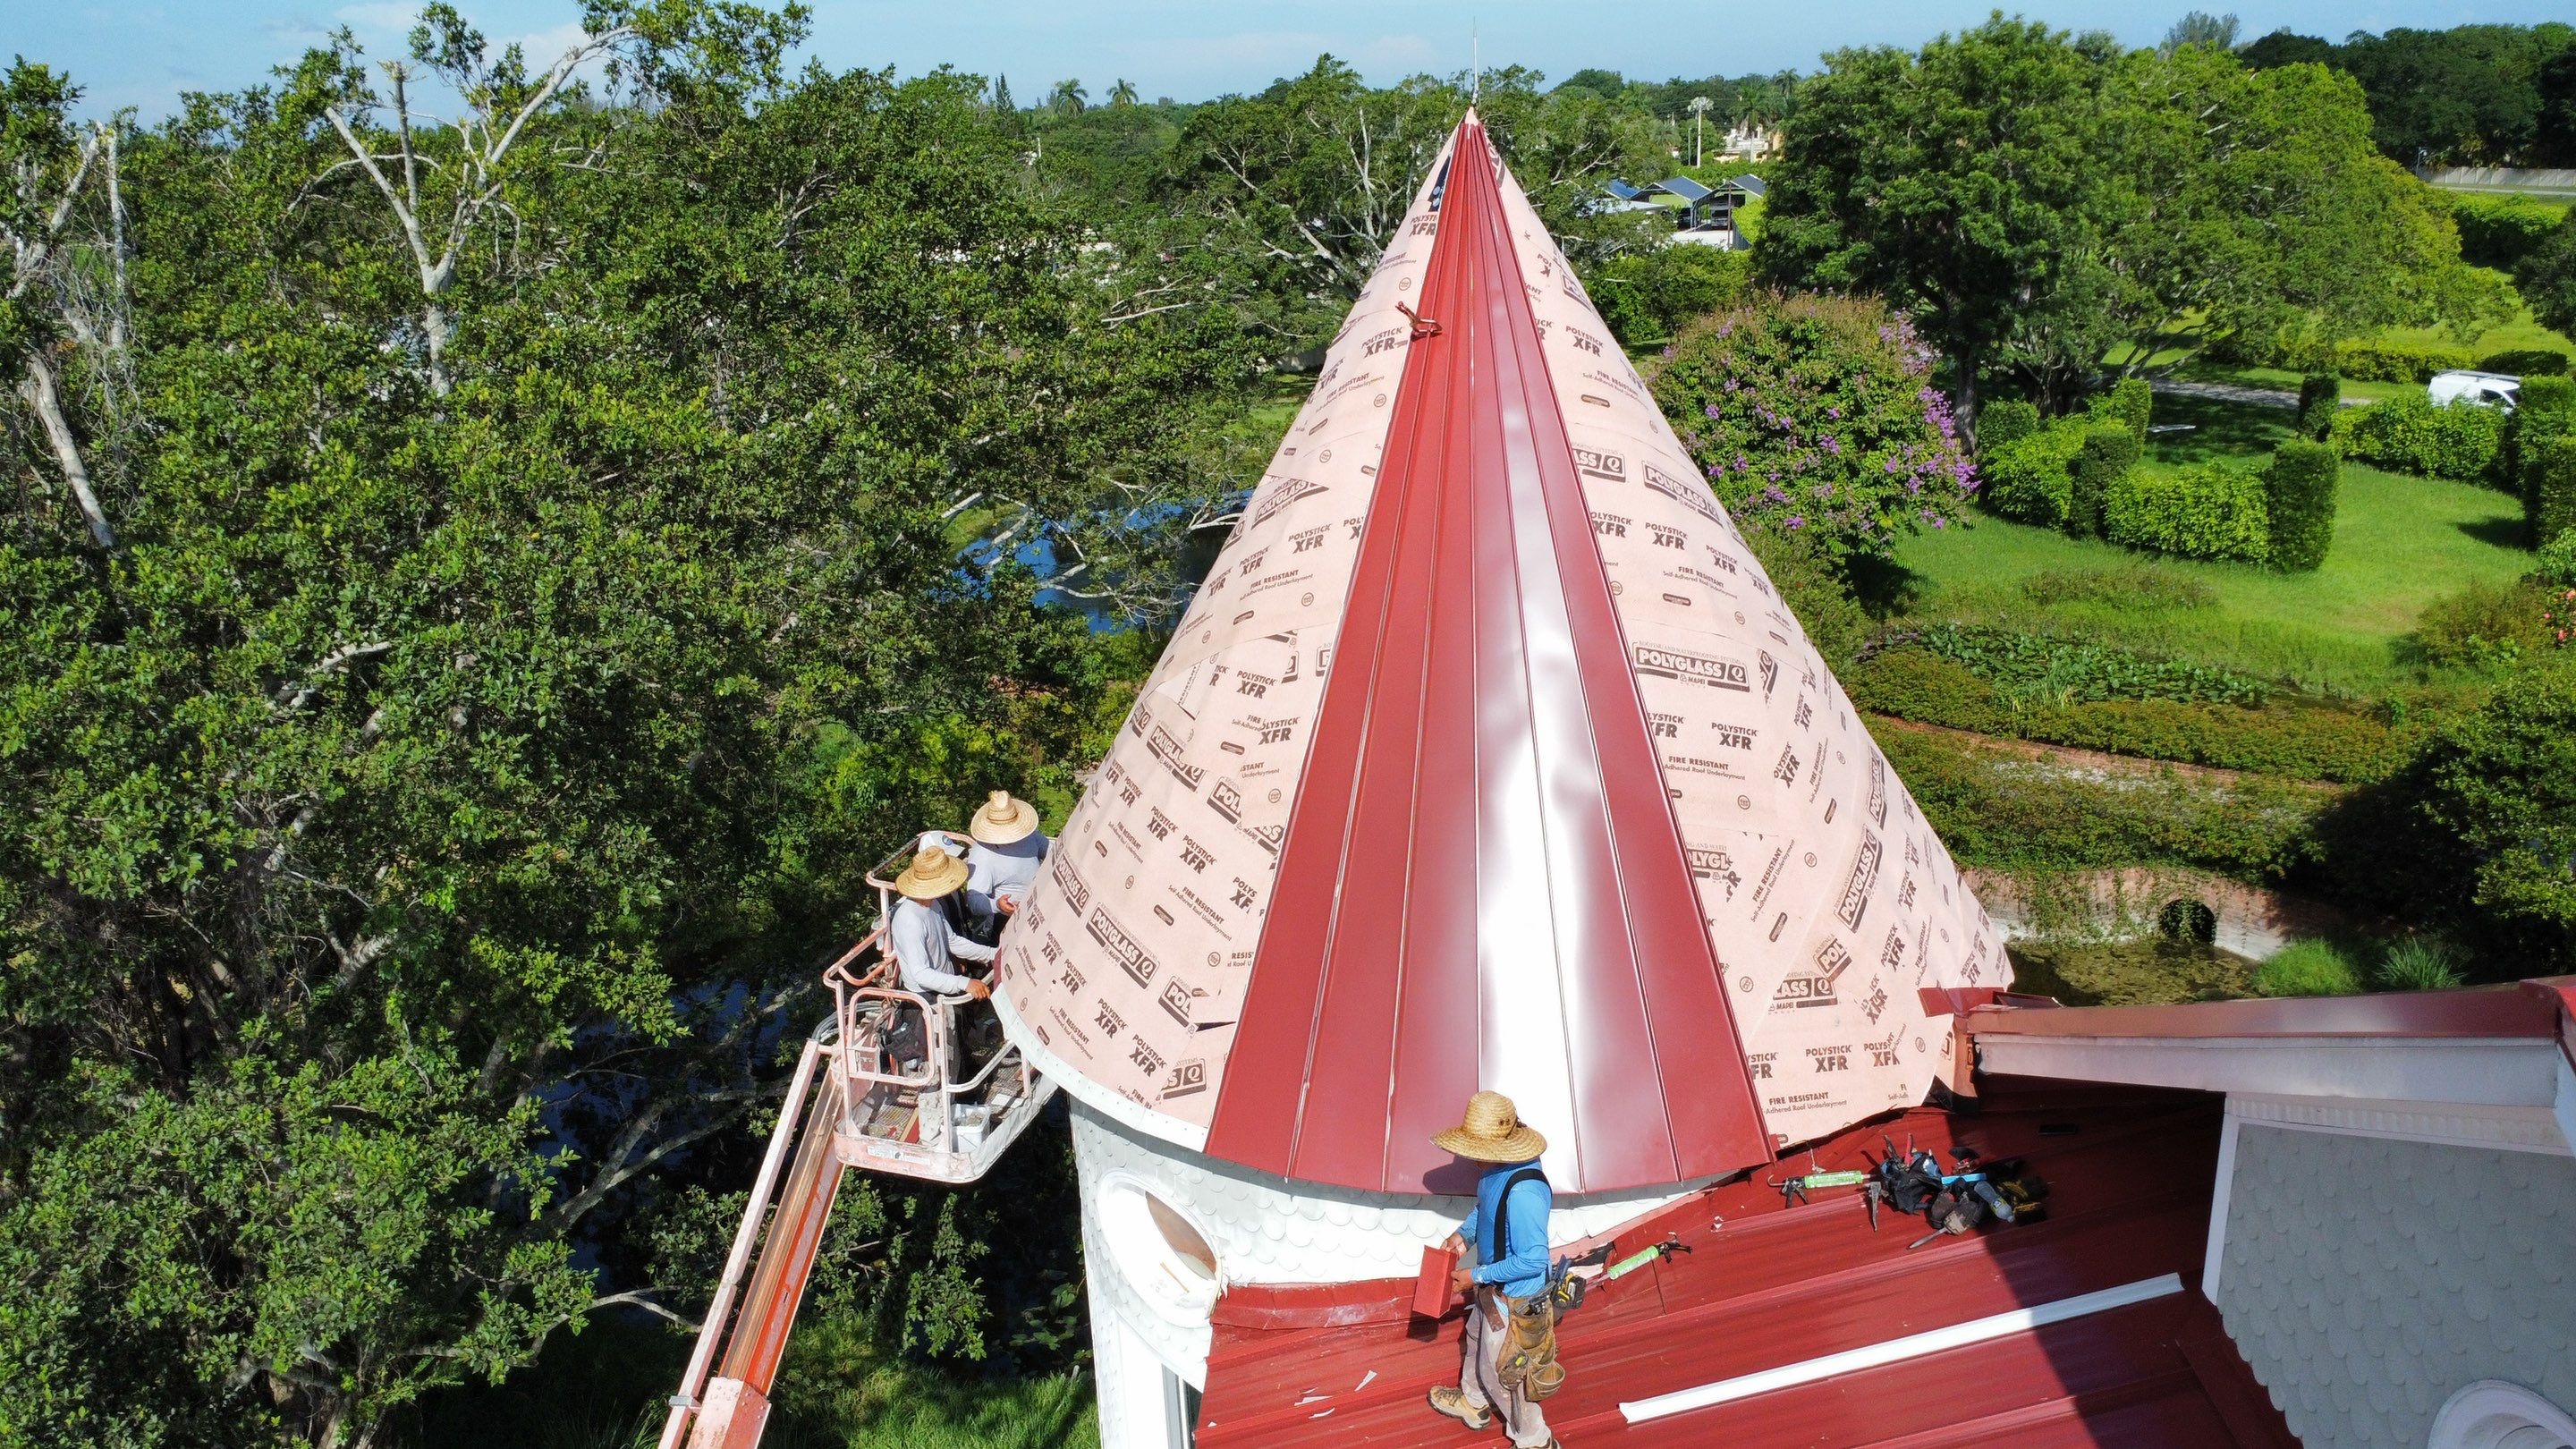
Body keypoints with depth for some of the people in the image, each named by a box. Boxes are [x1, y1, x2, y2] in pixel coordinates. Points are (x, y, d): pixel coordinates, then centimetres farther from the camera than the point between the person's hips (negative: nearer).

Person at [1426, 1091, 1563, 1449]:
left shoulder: (1524, 1193, -39)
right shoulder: (1497, 1168, -11)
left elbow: (1533, 1261, -32)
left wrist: (1476, 1275, -23)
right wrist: (1464, 1233, -4)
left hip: (1514, 1298, -9)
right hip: (1492, 1286, 9)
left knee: (1502, 1371, 14)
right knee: (1476, 1341, 32)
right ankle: (1472, 1404, 60)